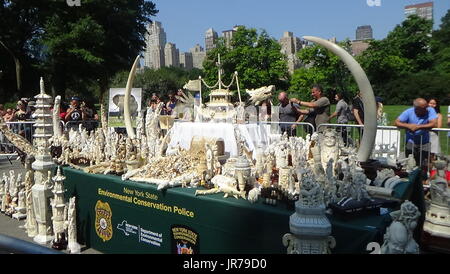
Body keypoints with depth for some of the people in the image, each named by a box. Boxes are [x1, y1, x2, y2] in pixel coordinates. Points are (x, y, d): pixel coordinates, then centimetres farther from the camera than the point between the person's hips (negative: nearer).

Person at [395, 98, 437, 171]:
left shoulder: (430, 110, -10)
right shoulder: (409, 112, -7)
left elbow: (433, 124, -21)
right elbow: (397, 122, -8)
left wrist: (418, 127, -27)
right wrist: (408, 126, -24)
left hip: (424, 143, 0)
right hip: (411, 142, 1)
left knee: (424, 166, 2)